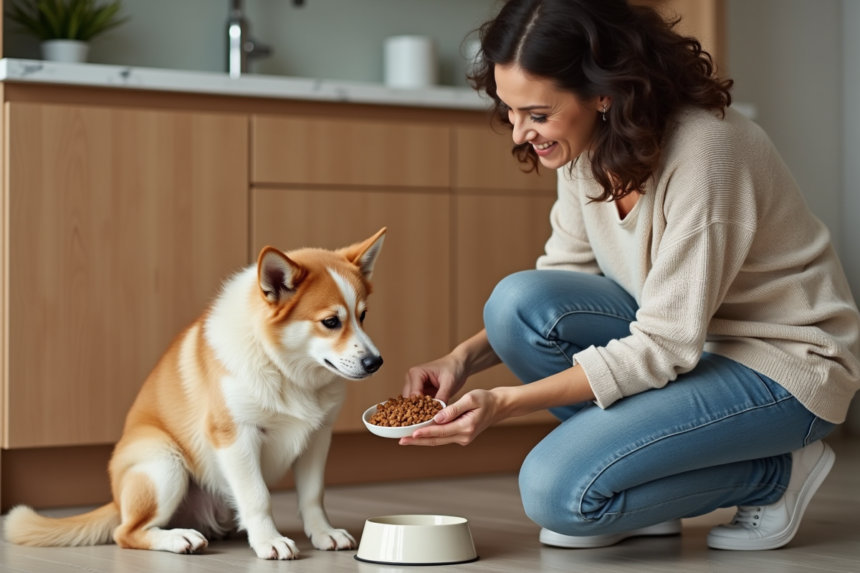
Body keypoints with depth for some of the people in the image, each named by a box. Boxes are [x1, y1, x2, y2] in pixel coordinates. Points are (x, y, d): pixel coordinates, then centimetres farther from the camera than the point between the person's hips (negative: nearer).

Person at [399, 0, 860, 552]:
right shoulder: (588, 146, -5)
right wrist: (464, 358, -13)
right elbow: (561, 282, 4)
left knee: (558, 490, -22)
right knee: (520, 301, -18)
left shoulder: (702, 153, -28)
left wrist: (506, 401, -28)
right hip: (681, 336, 8)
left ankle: (777, 472, -1)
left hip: (785, 364, -8)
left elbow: (664, 348, -26)